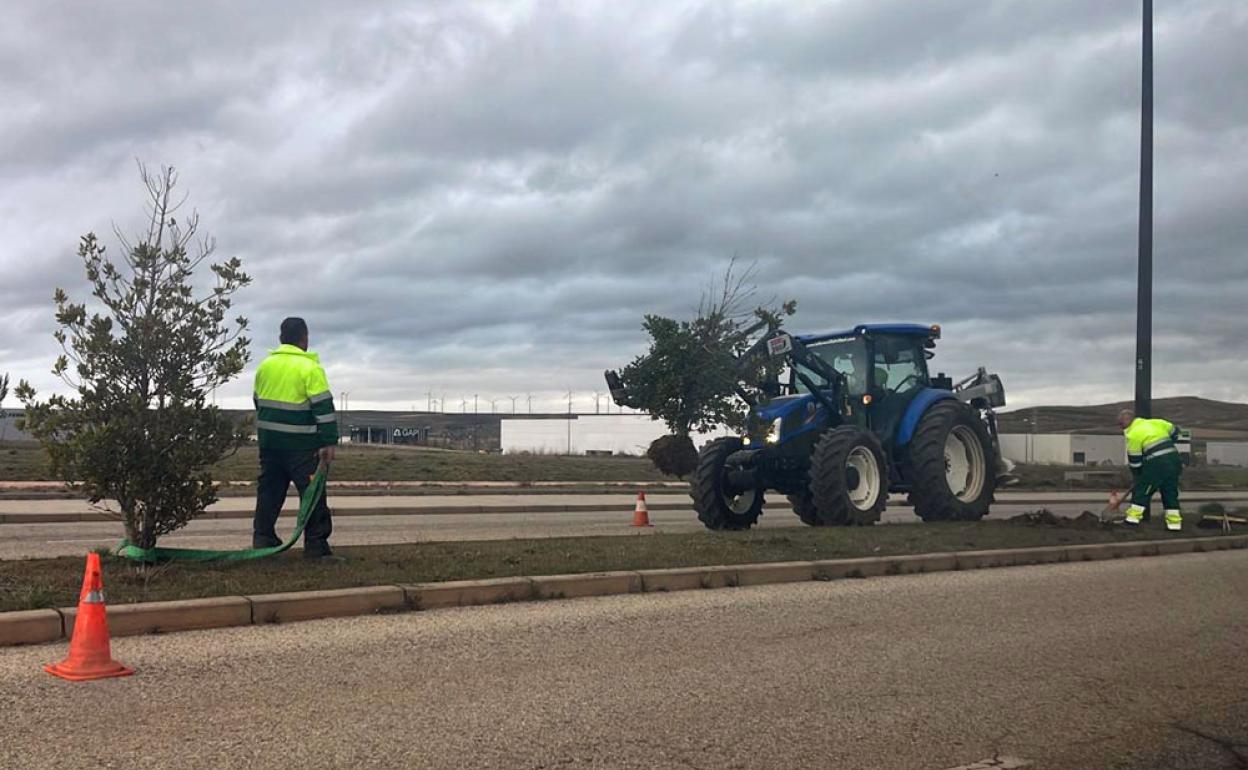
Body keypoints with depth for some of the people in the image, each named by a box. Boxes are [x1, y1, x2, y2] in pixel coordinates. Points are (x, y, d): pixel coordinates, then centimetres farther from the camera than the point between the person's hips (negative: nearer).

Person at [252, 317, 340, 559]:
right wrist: (329, 442, -15)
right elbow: (323, 407, -16)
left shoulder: (265, 365, 10)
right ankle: (316, 545, -2)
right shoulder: (309, 367, -12)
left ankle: (262, 540, 15)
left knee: (269, 490, 14)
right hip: (300, 444, -6)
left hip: (269, 440, 7)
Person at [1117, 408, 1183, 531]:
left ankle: (1133, 516, 4)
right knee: (1171, 492, 14)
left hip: (1157, 462, -6)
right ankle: (1174, 521, 13)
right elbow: (1174, 432, 21)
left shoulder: (1133, 434, -3)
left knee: (1141, 489, 6)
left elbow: (1134, 460, 0)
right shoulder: (1155, 423, 15)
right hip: (1174, 458, 7)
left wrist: (1137, 477, 12)